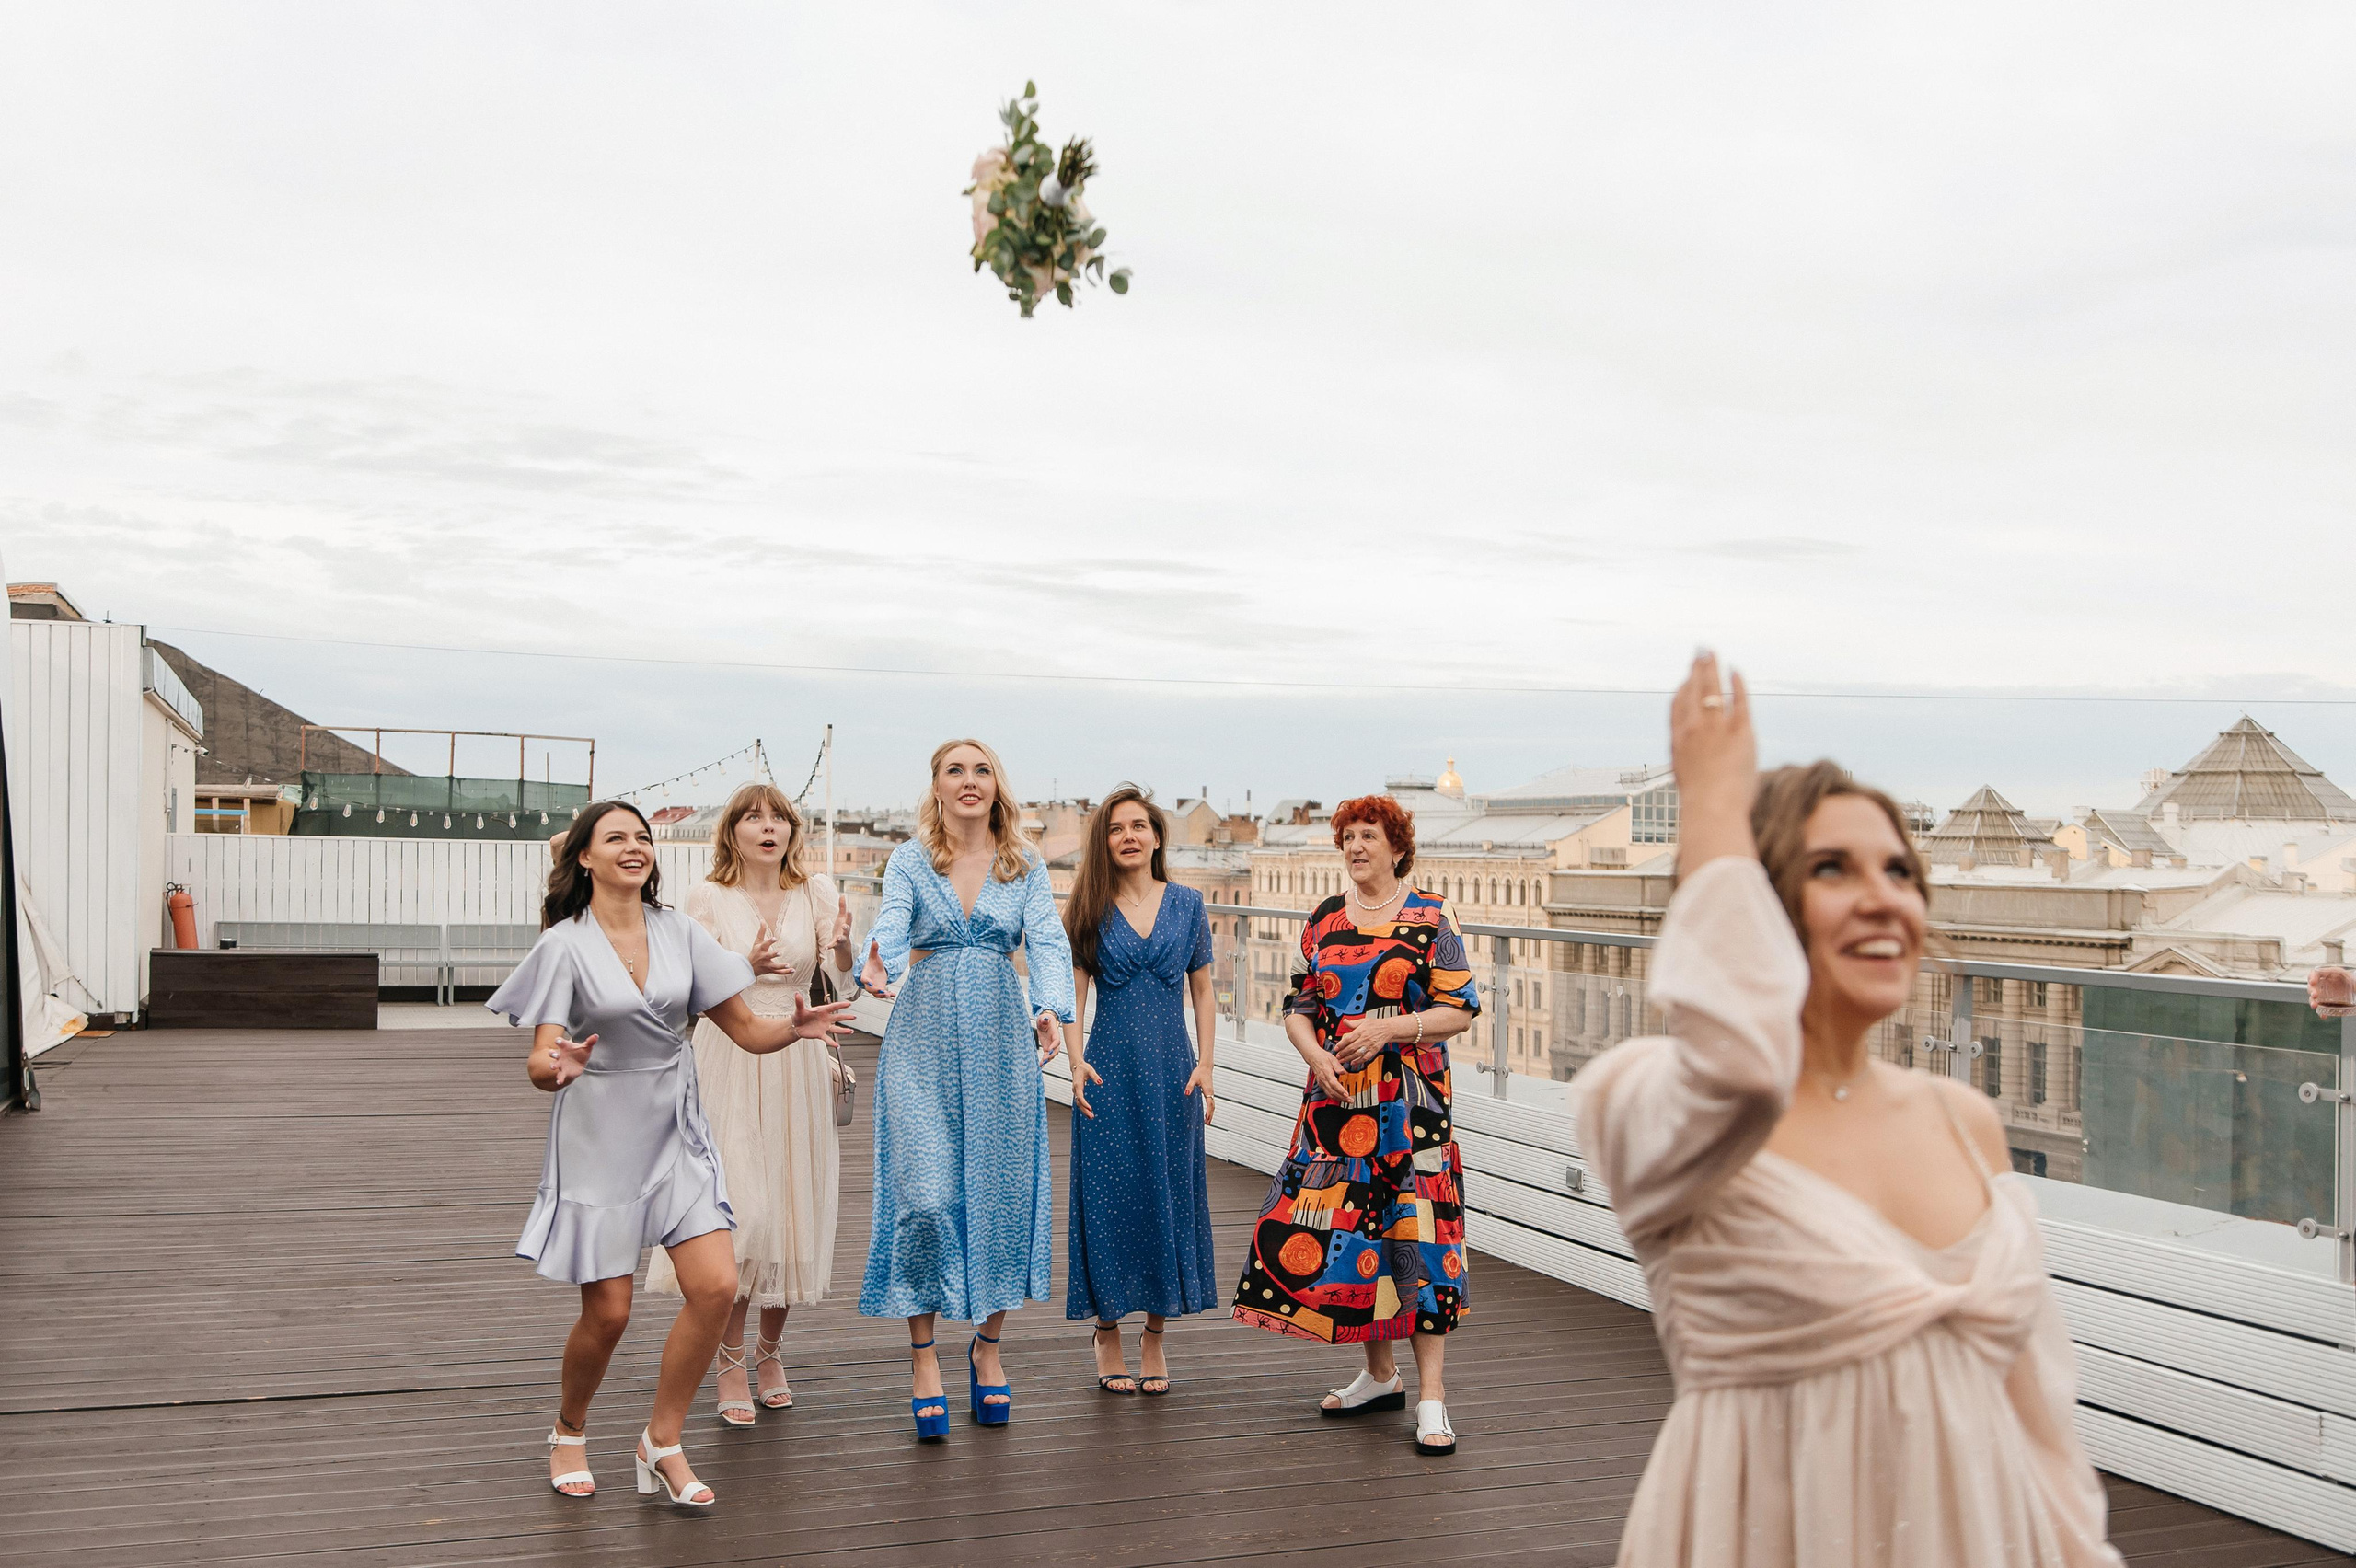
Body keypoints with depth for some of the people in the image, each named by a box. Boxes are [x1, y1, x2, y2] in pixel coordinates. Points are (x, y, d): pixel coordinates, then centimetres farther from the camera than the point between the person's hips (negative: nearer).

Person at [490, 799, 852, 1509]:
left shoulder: (679, 932, 2)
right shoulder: (565, 945, -7)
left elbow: (746, 1029, 2)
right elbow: (539, 1062, -13)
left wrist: (797, 1027, -19)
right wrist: (555, 1069, -37)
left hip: (674, 1133, 4)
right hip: (599, 1137, -3)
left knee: (716, 1285, -9)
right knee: (608, 1312, -1)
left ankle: (662, 1442, 9)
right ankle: (568, 1432, 29)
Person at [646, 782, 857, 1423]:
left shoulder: (816, 891, 3)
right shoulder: (709, 897, 0)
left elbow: (848, 981, -8)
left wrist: (842, 943, -29)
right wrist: (747, 968, -23)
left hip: (797, 1062, 2)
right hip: (729, 1062, -2)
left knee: (792, 1208, 6)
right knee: (737, 1210, -9)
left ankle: (771, 1351, 25)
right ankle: (731, 1363, 5)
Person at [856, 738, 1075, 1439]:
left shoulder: (1027, 868, 7)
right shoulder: (909, 861, 3)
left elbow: (1047, 942, -7)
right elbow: (890, 927, -14)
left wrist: (1051, 1009, -27)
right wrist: (877, 967, -37)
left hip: (1001, 1040, 2)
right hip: (925, 1039, -2)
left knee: (1002, 1193, 4)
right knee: (924, 1195, -8)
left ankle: (987, 1349, 23)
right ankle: (923, 1359, 7)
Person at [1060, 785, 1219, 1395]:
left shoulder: (1187, 904, 6)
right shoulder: (1091, 909, 3)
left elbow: (1203, 991, 8)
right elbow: (1073, 992, 1)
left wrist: (1205, 1065, 0)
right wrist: (1077, 1060, -12)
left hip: (1172, 1072, 1)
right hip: (1110, 1073, -1)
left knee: (1169, 1194, 4)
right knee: (1109, 1195, 1)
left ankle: (1155, 1338, 16)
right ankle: (1108, 1336, 14)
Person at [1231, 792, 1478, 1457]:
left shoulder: (1432, 920, -1)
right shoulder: (1323, 920, 11)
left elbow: (1460, 1010, -4)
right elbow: (1297, 1008, 12)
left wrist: (1387, 1029, -16)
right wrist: (1316, 1056, -8)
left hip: (1410, 1102, -4)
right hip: (1335, 1101, 4)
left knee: (1417, 1232, -8)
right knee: (1345, 1227, 6)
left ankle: (1430, 1394, -4)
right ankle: (1379, 1375, 21)